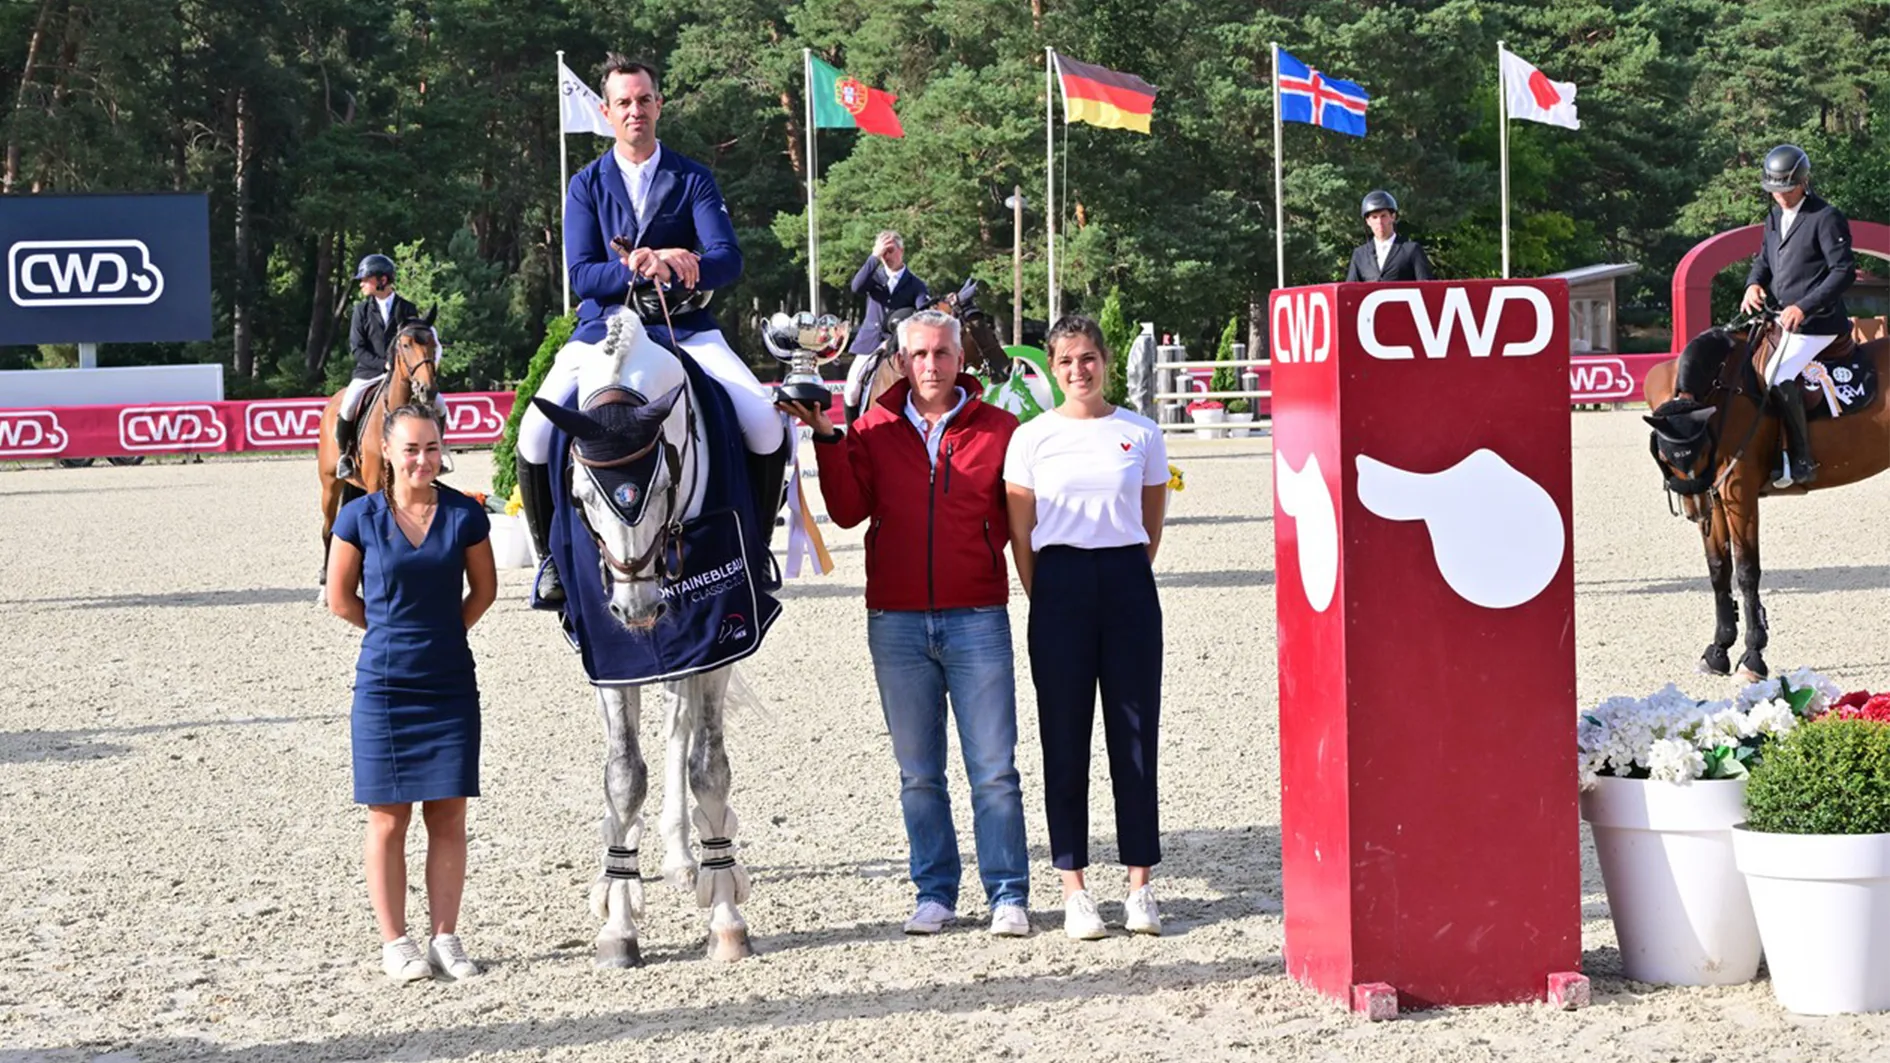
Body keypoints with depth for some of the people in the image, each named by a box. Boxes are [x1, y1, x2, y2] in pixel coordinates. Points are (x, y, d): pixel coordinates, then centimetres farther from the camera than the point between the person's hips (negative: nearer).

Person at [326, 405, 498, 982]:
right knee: (389, 818, 4)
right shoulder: (360, 517, -6)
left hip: (451, 685, 1)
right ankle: (395, 942, 12)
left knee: (448, 816, 4)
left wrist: (441, 634, 7)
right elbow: (340, 599, 4)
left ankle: (445, 938, 14)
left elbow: (484, 590, 10)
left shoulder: (465, 516, -2)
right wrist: (394, 632, 8)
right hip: (384, 687, -1)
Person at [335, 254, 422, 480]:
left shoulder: (408, 309, 5)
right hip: (369, 371, 0)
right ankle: (344, 455, -1)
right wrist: (383, 364, -16)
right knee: (348, 407, -25)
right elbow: (358, 349, -1)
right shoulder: (362, 310, 5)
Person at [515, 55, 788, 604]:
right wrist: (635, 271, -24)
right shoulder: (587, 185, 6)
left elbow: (727, 259, -7)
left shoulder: (693, 179, 6)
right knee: (536, 435, -21)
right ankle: (555, 555, 2)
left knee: (766, 424, -23)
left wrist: (673, 265, -28)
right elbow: (581, 275, -4)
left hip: (685, 327, 0)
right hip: (604, 327, 0)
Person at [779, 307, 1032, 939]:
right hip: (896, 621, 2)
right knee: (918, 773, 9)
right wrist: (828, 439, -11)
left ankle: (1008, 896, 7)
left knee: (994, 769, -1)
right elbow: (848, 510, -4)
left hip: (976, 619, -2)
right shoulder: (876, 429, 6)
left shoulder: (997, 429, 2)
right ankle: (934, 893, 18)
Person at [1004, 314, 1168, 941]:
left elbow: (1152, 525, 13)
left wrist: (1127, 578, 8)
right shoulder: (1032, 438, 4)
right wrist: (1042, 600, 1)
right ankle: (1073, 887, 5)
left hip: (1127, 584, 1)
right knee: (1064, 735, 1)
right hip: (1059, 585, 0)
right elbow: (1021, 531, 6)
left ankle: (1140, 883, 7)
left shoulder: (1141, 433, 6)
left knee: (1135, 732, 1)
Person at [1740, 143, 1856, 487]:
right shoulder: (1775, 217, 13)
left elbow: (1844, 270, -17)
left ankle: (1800, 462, -23)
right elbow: (1765, 259, 24)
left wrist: (1804, 307, -26)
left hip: (1818, 321, -9)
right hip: (1783, 318, 9)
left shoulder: (1826, 218, -12)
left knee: (1779, 374, -26)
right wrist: (1754, 284, -1)